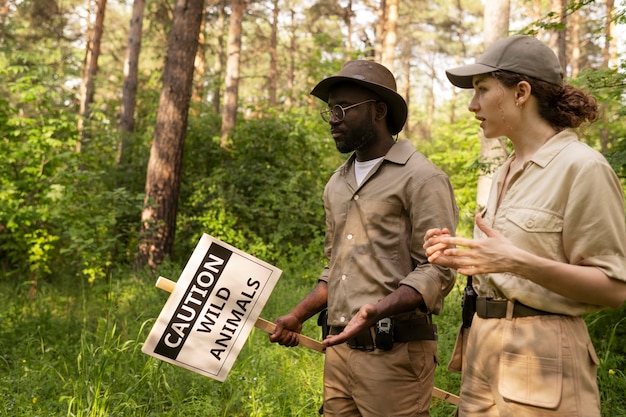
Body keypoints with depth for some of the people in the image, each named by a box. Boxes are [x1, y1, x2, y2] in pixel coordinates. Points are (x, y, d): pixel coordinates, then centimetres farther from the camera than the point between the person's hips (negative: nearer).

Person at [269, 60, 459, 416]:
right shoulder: (337, 183, 15)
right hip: (339, 348, 7)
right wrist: (298, 317, 13)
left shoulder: (421, 178, -9)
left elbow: (437, 270, -14)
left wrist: (376, 311, -28)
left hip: (395, 352, -7)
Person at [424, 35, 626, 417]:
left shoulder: (582, 167, -13)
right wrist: (462, 256, 3)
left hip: (541, 357, -7)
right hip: (486, 347, 8)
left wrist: (519, 262, -26)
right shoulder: (509, 170, 11)